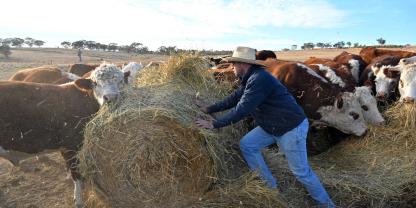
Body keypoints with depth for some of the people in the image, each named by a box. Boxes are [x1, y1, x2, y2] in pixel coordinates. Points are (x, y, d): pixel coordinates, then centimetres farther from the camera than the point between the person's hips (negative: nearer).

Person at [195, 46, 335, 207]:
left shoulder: (259, 79, -27)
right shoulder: (249, 79, 5)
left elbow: (241, 110, -29)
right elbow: (233, 99, 12)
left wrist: (214, 124, -23)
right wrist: (210, 109, 12)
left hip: (292, 128, -9)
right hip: (272, 126, 9)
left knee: (301, 171, 1)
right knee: (246, 144, 6)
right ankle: (270, 187, 18)